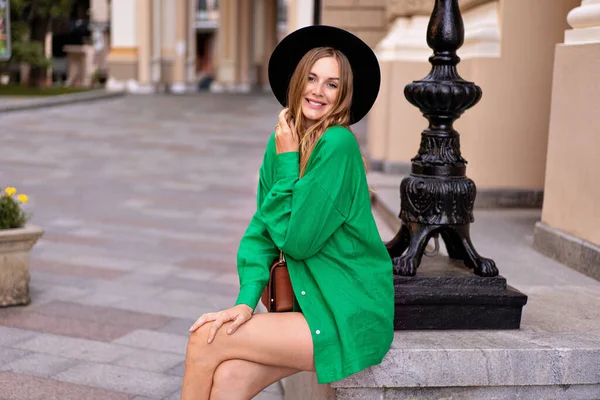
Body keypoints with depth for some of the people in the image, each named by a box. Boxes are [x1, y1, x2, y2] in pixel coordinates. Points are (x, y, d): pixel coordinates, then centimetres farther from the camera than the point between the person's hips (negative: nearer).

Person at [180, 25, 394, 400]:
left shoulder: (337, 144, -18)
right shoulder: (282, 141, 6)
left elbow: (297, 239, -17)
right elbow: (262, 229, 6)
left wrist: (288, 161, -11)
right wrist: (246, 300, -7)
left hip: (351, 318, -6)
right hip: (313, 305, 6)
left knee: (205, 343, -10)